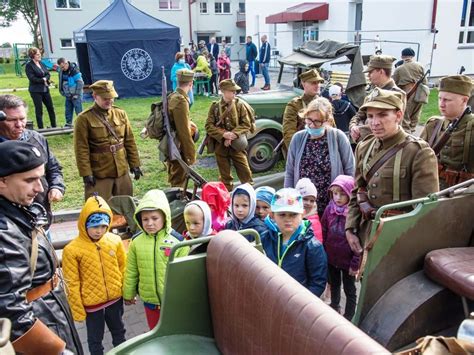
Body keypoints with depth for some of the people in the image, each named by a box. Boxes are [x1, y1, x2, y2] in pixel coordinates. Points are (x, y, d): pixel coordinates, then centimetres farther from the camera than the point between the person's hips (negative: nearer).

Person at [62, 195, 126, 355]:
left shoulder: (115, 241, -10)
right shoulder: (72, 250, -19)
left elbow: (123, 268, 3)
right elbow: (72, 284, -13)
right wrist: (77, 311, -8)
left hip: (115, 299, 3)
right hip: (92, 303, -3)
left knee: (118, 331, 25)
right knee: (95, 339, 19)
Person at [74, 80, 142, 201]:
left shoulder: (121, 114, 5)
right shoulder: (84, 118, -9)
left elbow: (130, 142, 8)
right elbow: (81, 149, -10)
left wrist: (134, 164, 6)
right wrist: (86, 173, -14)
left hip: (122, 171, 5)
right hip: (98, 174, -4)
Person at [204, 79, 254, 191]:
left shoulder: (240, 105, -1)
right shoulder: (215, 107, -2)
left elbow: (247, 124, -4)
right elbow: (209, 126, -5)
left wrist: (234, 134, -18)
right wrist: (223, 134, -19)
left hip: (237, 145, 0)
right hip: (220, 145, 1)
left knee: (245, 172, 0)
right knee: (225, 175, 12)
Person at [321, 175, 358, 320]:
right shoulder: (329, 209, -7)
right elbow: (323, 233, 3)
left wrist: (355, 263, -12)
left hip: (347, 260, -4)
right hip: (331, 258, 5)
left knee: (350, 290, 15)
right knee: (334, 285, 26)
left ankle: (349, 316, 33)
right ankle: (334, 307, 48)